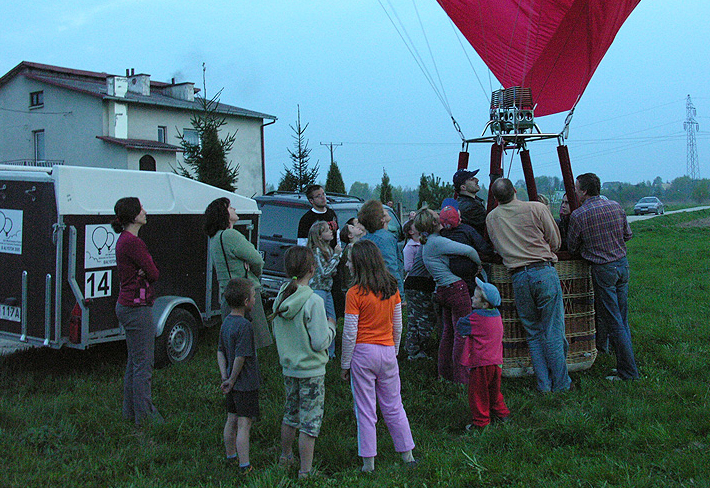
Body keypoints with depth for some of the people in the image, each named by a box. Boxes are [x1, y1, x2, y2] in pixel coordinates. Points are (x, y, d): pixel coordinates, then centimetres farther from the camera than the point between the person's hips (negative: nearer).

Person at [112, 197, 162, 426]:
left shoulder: (124, 240, 13)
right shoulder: (133, 242, -19)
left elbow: (149, 271, 10)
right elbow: (154, 274, -16)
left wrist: (143, 271, -11)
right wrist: (146, 271, 3)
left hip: (126, 306, 11)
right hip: (138, 308, -11)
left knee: (134, 362, 18)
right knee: (143, 364, -3)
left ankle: (130, 411, 27)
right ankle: (145, 415, 4)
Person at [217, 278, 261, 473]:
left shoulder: (226, 322, 5)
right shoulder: (244, 326, -22)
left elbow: (220, 352, 9)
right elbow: (240, 358, -23)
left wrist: (225, 377, 5)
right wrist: (232, 380, -12)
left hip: (233, 384, 9)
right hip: (246, 384, -9)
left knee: (231, 421, 19)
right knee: (244, 424, -3)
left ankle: (231, 457, 33)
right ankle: (244, 467, 3)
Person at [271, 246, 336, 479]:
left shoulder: (280, 298, -1)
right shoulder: (313, 301, -21)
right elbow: (320, 343, -20)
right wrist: (331, 328, -1)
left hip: (288, 368, 7)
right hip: (311, 371, -6)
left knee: (291, 414, 23)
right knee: (310, 420, 4)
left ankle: (285, 456, 40)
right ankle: (305, 470, 10)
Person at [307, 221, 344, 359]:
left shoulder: (328, 249, 13)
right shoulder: (317, 250, -13)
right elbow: (325, 272, -18)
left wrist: (338, 254, 3)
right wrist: (336, 255, -14)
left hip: (327, 290, 9)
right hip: (317, 289, -9)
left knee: (332, 322, 10)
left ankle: (330, 353, 20)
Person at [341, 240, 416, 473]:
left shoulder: (355, 293, -13)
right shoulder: (392, 289, 2)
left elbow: (349, 334, -11)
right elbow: (398, 327, 8)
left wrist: (345, 364, -2)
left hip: (363, 352, -4)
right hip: (387, 351, 5)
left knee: (365, 411, 5)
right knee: (393, 406, 16)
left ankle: (368, 462, 12)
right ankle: (407, 455, 22)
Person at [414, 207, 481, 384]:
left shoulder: (426, 244, 13)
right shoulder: (438, 242, -16)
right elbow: (468, 250, -20)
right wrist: (479, 263, -3)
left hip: (442, 290, 10)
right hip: (456, 288, -10)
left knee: (448, 331, 16)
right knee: (462, 332, -4)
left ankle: (445, 372, 23)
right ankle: (461, 376, 1)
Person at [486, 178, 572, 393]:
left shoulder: (491, 218, 8)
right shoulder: (536, 208, -1)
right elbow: (555, 242, 6)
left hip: (518, 276, 3)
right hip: (544, 272, -3)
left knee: (534, 333, 12)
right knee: (553, 332, 3)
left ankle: (544, 385, 14)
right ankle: (561, 384, 10)